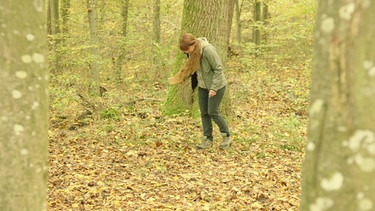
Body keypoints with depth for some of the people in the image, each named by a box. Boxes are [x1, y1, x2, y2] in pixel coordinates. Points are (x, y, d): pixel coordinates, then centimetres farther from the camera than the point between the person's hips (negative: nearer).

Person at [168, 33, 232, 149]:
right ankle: (207, 140, 16)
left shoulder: (208, 50, -26)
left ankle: (227, 137, 14)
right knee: (204, 113, 6)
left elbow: (218, 69, -21)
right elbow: (190, 67, 11)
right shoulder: (193, 51, -3)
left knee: (212, 112, -4)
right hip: (203, 86, 7)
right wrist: (180, 79, 3)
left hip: (216, 85, -7)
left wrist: (213, 87, -21)